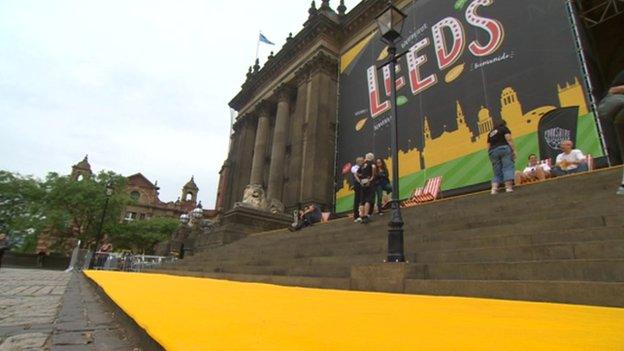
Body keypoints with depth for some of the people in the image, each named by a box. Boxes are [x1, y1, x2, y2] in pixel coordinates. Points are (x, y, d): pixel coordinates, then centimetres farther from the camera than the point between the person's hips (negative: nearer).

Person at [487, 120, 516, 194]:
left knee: (497, 172, 4)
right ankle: (509, 187, -19)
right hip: (504, 148, -5)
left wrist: (491, 156, 21)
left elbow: (488, 147, 20)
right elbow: (509, 140, -5)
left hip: (493, 152, 5)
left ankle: (494, 188, -12)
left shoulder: (491, 133, 25)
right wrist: (513, 150, -7)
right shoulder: (504, 129, 10)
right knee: (508, 168, -7)